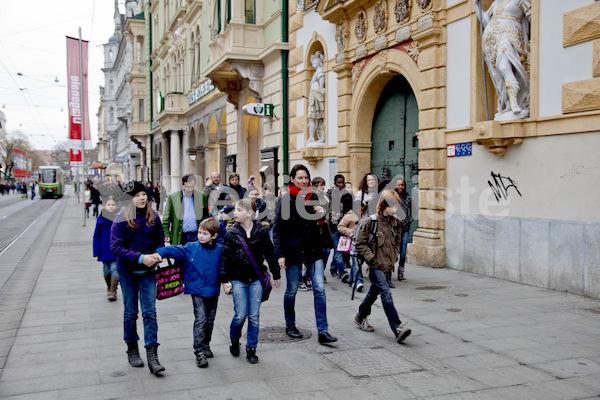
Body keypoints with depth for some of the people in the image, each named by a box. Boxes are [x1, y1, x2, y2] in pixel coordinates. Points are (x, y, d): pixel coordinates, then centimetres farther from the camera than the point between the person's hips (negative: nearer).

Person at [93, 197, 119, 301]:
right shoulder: (101, 219, -1)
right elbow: (97, 236, 3)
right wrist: (96, 252, 0)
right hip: (105, 250, 2)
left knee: (114, 269, -7)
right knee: (106, 270, 13)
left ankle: (113, 292, -2)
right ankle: (109, 288, 34)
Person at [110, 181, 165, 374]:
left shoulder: (153, 217, -2)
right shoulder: (121, 219, -12)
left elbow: (160, 240, 10)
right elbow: (115, 246, -16)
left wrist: (157, 255, -11)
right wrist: (140, 258, -23)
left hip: (147, 271, 2)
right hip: (127, 271, -2)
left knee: (150, 312, -3)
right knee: (130, 312, 11)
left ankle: (152, 356, -1)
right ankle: (132, 350, 28)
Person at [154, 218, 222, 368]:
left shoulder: (219, 250, 0)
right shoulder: (191, 248, -5)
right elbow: (173, 250, -10)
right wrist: (159, 253, -25)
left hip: (213, 291, 3)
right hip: (197, 290, -3)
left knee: (210, 320, 14)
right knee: (200, 320, -10)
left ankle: (206, 345, 32)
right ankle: (200, 352, -6)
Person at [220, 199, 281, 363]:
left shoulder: (261, 232, -1)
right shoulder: (231, 234, -3)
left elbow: (270, 254, 8)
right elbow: (225, 257, 0)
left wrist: (276, 275, 13)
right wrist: (224, 280, -4)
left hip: (256, 279, 1)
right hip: (238, 280, -1)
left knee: (254, 316, 1)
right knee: (240, 315, -5)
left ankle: (251, 349, 16)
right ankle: (234, 339, 25)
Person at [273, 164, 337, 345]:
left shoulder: (313, 197, 8)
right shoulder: (285, 200, -4)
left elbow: (320, 223, 18)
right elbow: (277, 229, -5)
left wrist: (322, 213, -4)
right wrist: (280, 254, -11)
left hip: (314, 250, 3)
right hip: (293, 251, -3)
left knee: (320, 290, -3)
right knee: (292, 290, 9)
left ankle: (323, 331, 0)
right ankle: (290, 326, 29)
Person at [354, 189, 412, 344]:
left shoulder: (396, 222, 5)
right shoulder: (370, 221, -13)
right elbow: (360, 243, -8)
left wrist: (394, 256, 11)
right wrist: (371, 258, -13)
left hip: (388, 264, 7)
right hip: (375, 264, -6)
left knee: (374, 291, 19)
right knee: (386, 293, -15)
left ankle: (361, 316, 39)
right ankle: (397, 328, -17)